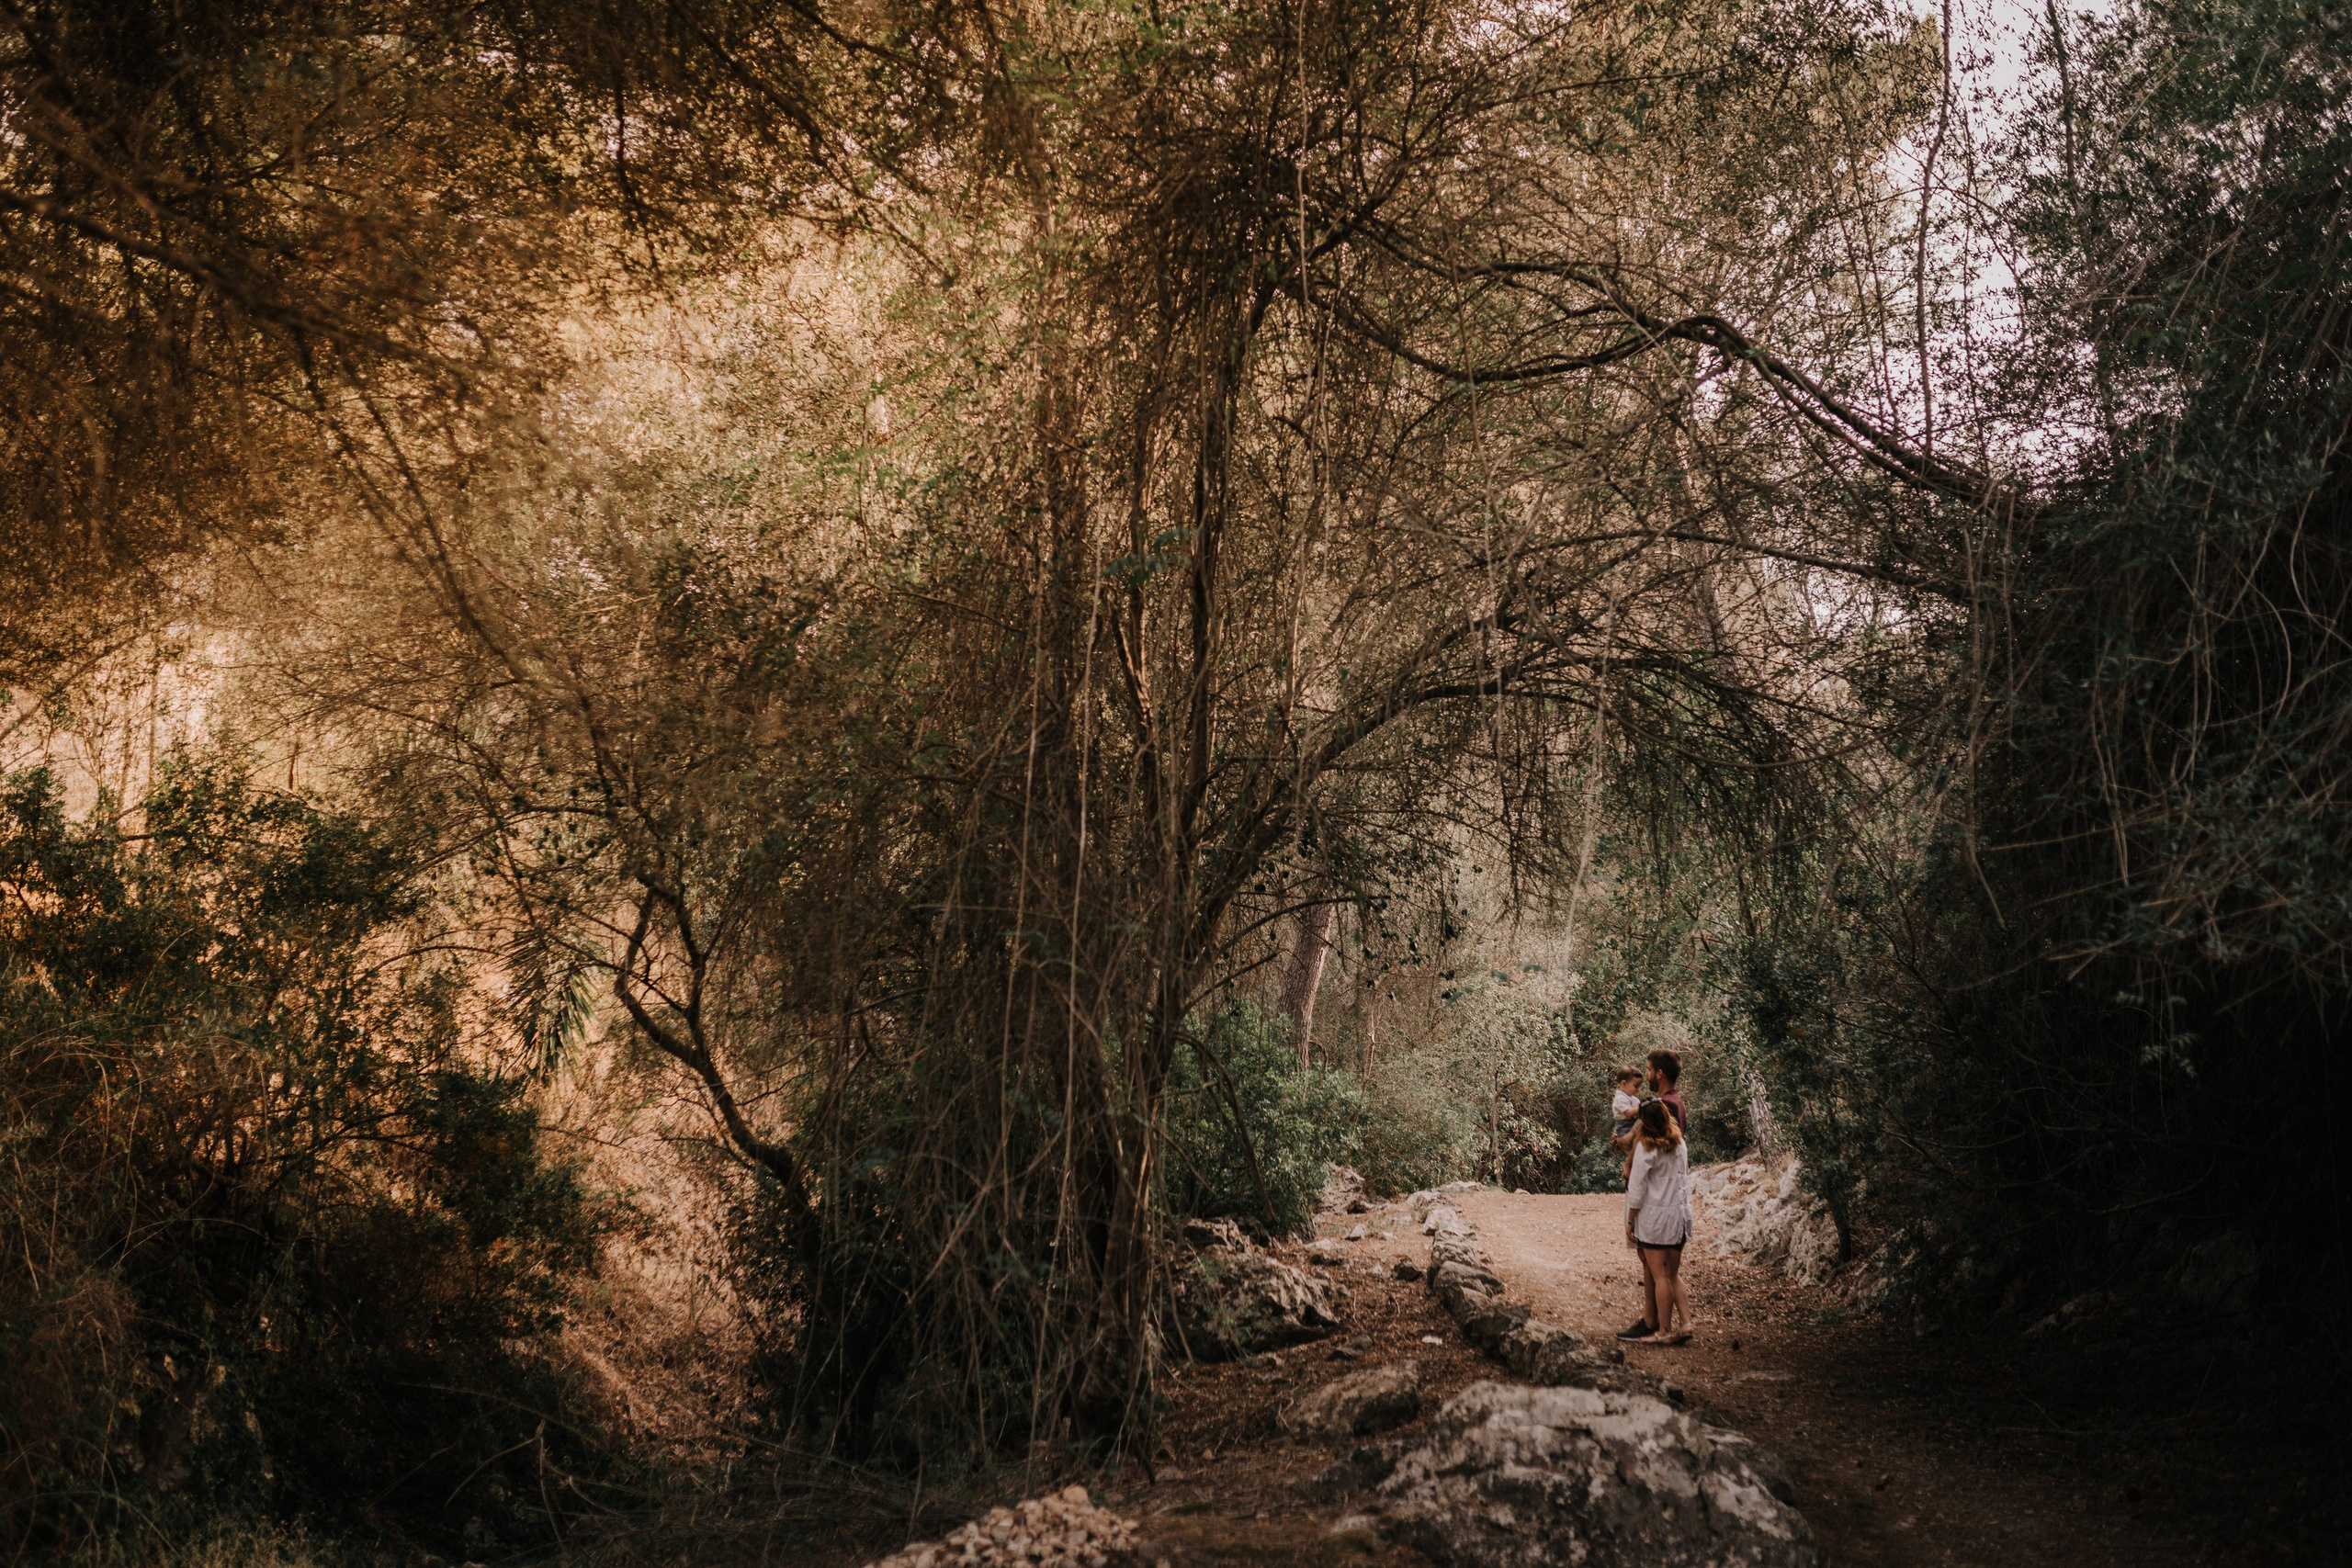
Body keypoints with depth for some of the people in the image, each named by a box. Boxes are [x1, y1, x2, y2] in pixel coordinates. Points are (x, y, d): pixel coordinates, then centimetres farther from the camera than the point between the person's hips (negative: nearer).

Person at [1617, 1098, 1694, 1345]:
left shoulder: (1646, 1146, -11)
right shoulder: (1680, 1143, 7)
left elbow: (1637, 1189, -9)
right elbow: (1684, 1178, 9)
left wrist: (1630, 1221, -3)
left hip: (1655, 1214, -6)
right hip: (1680, 1213, 6)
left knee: (1660, 1276, 1)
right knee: (1674, 1274, 14)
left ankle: (1664, 1331, 4)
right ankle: (1685, 1323, 4)